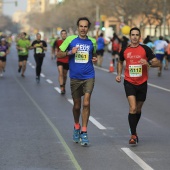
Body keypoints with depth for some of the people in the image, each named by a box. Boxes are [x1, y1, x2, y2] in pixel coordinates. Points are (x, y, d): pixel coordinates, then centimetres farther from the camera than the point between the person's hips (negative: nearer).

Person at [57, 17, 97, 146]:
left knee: (86, 103, -13)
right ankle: (76, 127, 35)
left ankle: (84, 132, -6)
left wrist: (95, 59, -1)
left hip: (88, 77, 0)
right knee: (77, 105, 10)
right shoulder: (70, 39, -1)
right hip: (75, 77, 0)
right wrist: (70, 52, -15)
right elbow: (59, 54, 2)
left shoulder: (92, 41, 5)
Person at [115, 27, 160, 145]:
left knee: (138, 109, 13)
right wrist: (119, 74, 9)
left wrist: (148, 63, -23)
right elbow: (120, 62, 23)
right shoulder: (124, 51, 3)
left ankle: (134, 130, 36)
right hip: (129, 82, -1)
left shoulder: (145, 49, -2)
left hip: (142, 83, 1)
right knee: (133, 108, -16)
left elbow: (157, 63, -4)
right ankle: (133, 135, -12)